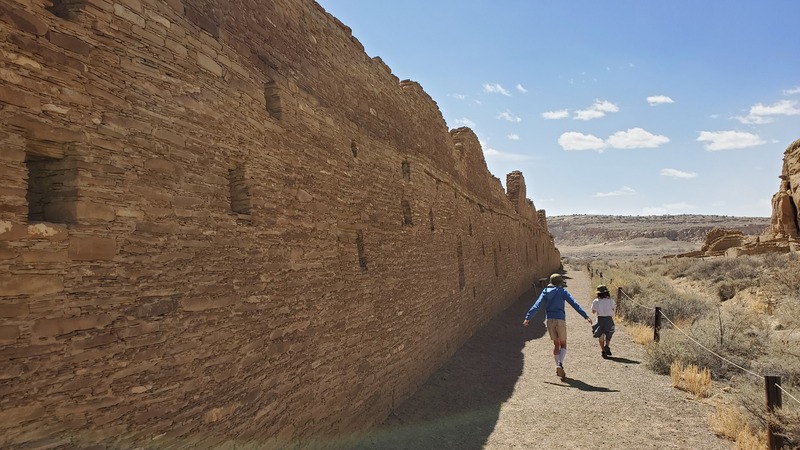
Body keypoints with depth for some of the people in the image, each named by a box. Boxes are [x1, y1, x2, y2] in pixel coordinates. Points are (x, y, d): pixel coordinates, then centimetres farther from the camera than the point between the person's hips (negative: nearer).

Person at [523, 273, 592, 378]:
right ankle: (560, 364, -17)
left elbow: (536, 305, 1)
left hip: (549, 320, 3)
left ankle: (558, 368, 18)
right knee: (563, 345, 8)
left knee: (556, 344, 18)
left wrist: (527, 318, -2)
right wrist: (586, 316, -13)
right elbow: (574, 304, -8)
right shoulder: (563, 291, 2)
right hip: (560, 320, -3)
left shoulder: (545, 292, 11)